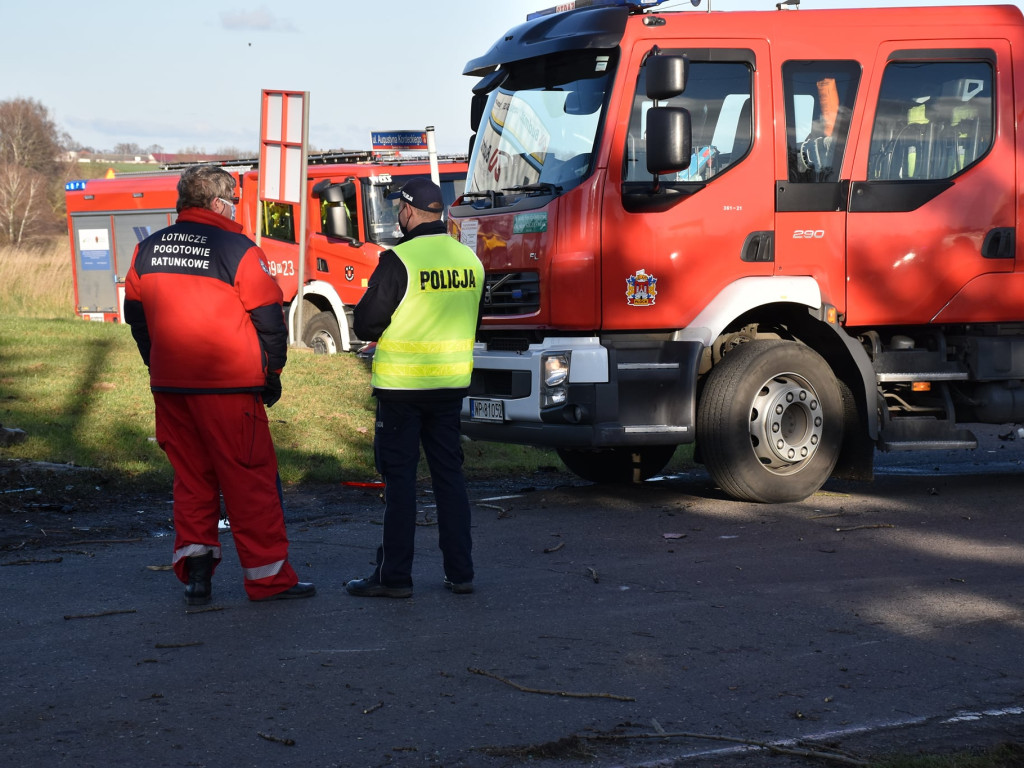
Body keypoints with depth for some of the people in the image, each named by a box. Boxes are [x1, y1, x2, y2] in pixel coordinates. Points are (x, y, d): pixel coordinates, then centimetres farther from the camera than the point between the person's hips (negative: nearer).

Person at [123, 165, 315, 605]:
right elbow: (269, 321, -8)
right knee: (250, 479, 2)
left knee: (190, 476, 15)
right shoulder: (237, 250, -10)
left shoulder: (148, 250, 7)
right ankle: (267, 577, 7)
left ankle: (194, 569, 11)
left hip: (169, 386, 5)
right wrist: (271, 375, 4)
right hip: (229, 387, -5)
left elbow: (136, 315, 16)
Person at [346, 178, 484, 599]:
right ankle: (460, 572, 13)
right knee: (449, 474, 12)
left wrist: (385, 334, 9)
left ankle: (394, 576, 4)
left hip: (402, 383, -5)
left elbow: (365, 323, -11)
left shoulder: (400, 260, -15)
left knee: (399, 477, 1)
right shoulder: (470, 260, 5)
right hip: (452, 382, 5)